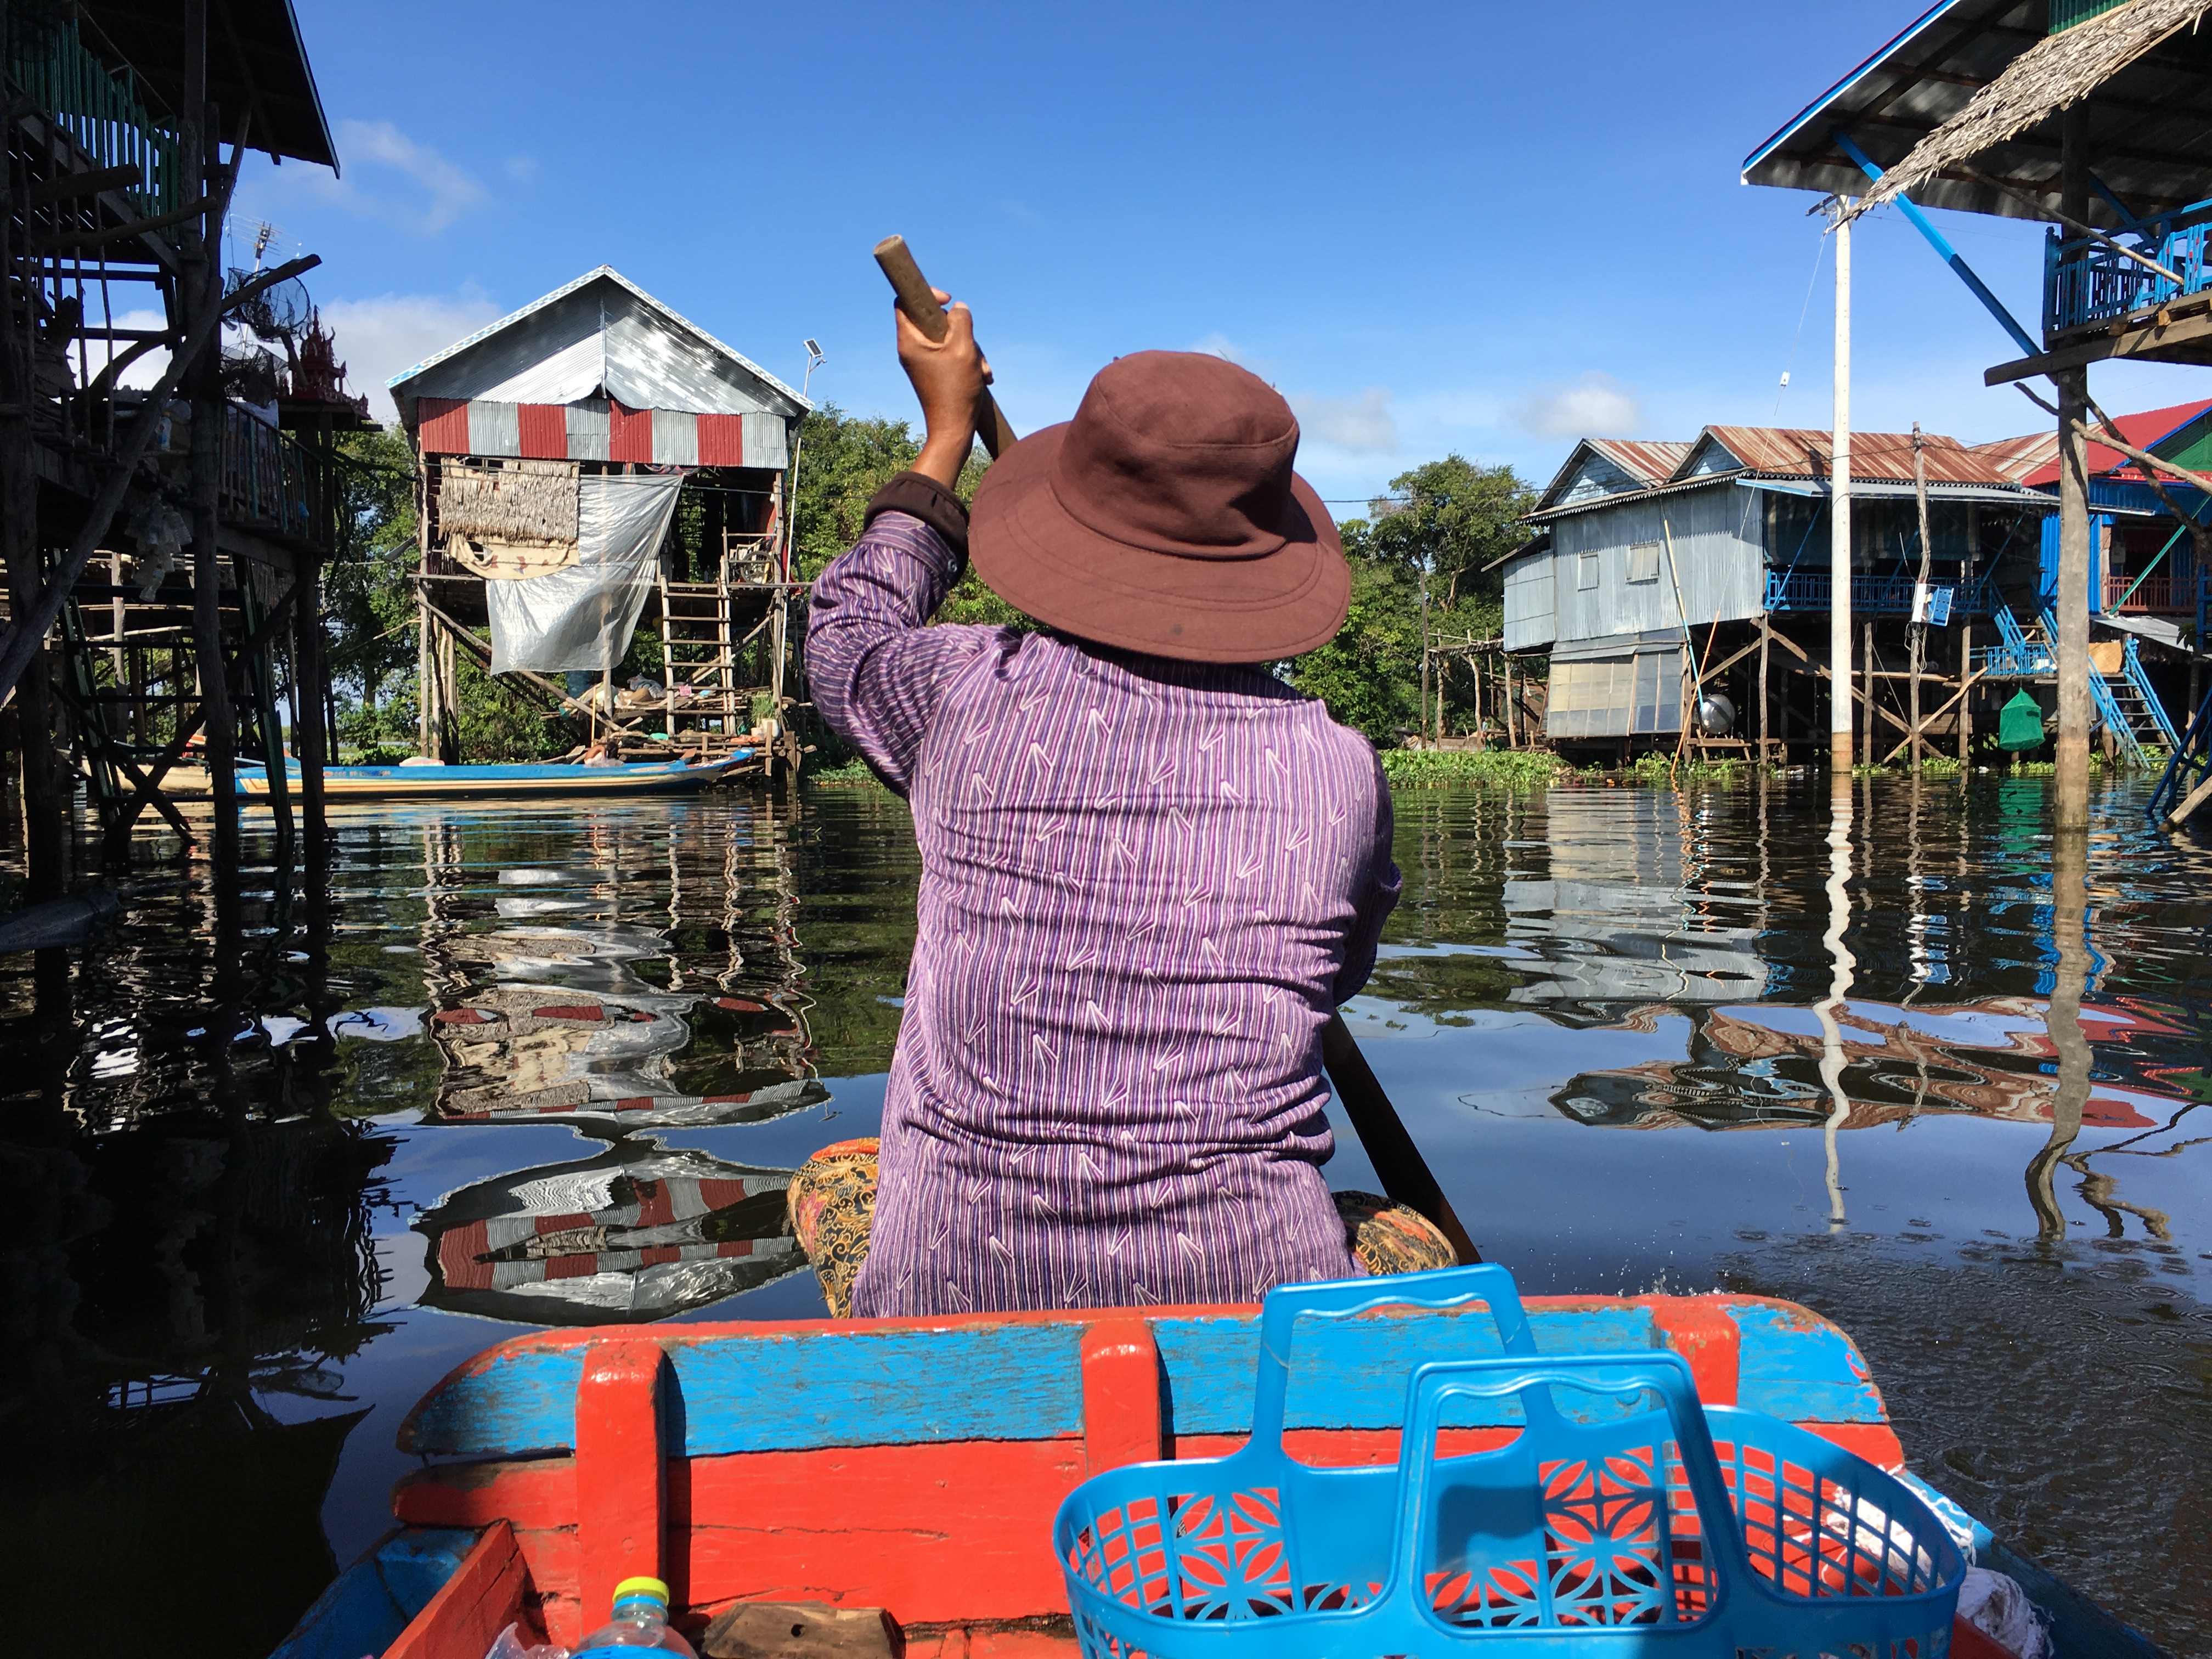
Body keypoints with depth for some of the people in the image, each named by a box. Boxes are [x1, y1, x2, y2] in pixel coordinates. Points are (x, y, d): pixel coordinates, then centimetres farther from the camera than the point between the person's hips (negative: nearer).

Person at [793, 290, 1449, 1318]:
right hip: (1246, 1301, 0)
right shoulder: (1339, 768, -6)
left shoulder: (973, 695, -7)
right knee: (1413, 1248, 32)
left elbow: (845, 635, 19)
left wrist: (945, 435, 29)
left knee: (830, 1182, 32)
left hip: (950, 1297, 1)